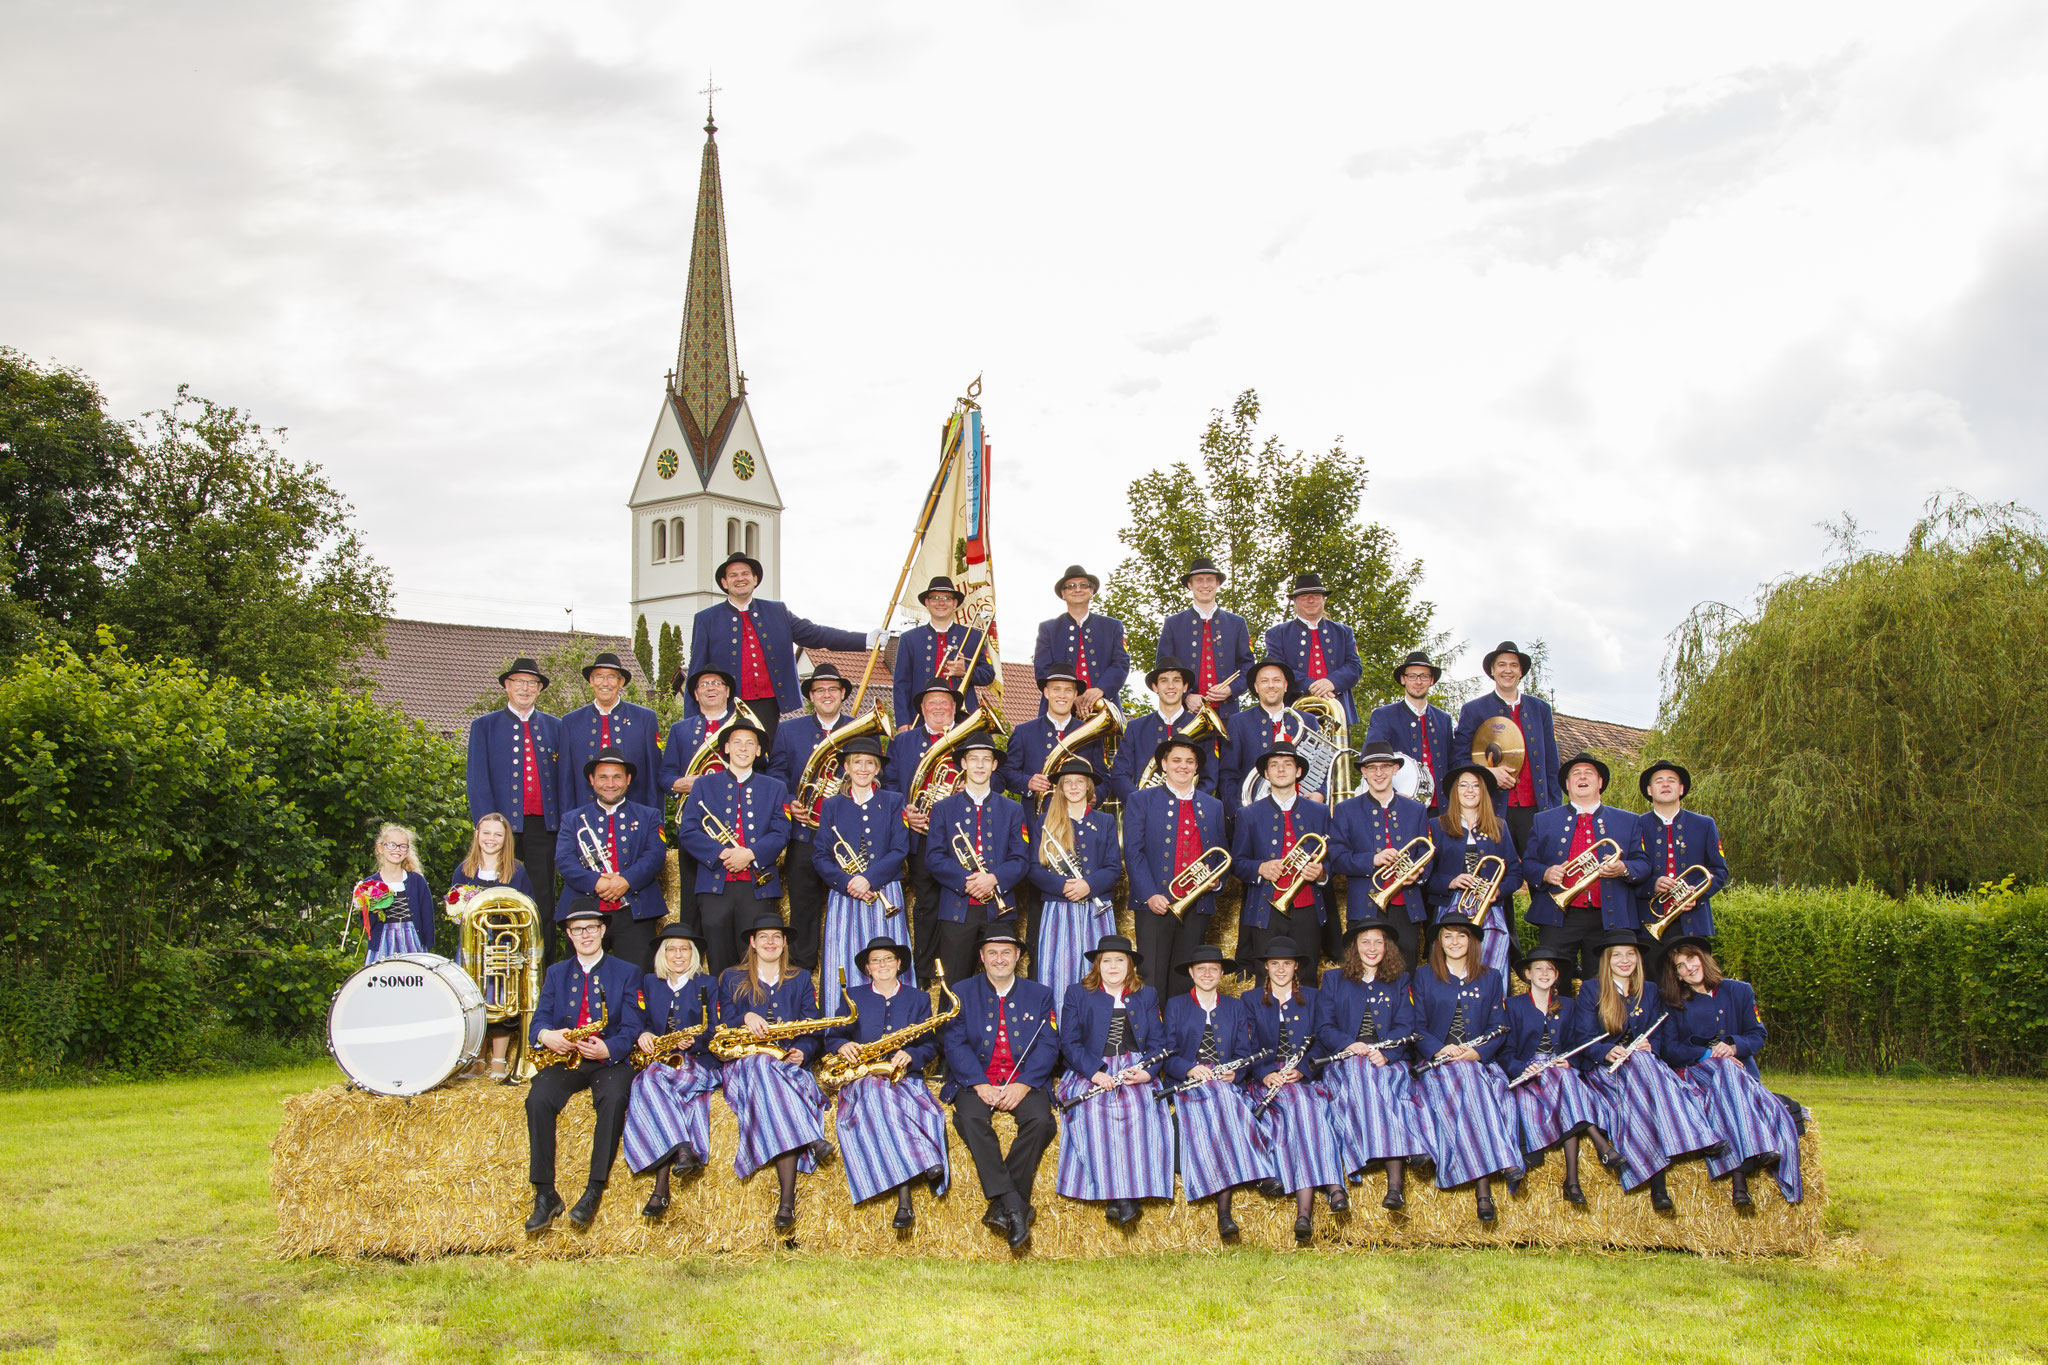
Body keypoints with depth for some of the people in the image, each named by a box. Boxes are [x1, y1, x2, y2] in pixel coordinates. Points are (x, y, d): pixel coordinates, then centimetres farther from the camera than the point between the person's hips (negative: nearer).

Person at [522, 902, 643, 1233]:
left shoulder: (626, 973, 9)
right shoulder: (556, 973, 18)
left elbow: (631, 1029, -1)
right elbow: (539, 1021, 7)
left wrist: (607, 1049, -22)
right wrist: (546, 1035, -18)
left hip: (609, 1060, -2)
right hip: (563, 1059, 2)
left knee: (614, 1100, -35)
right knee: (538, 1100, -29)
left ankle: (594, 1193, -30)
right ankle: (545, 1195, -25)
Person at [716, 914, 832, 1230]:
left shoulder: (800, 979, 20)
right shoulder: (732, 978, 18)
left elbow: (814, 1029, 12)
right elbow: (725, 1026, 6)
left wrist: (802, 1051, -10)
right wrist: (746, 1018, -16)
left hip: (790, 1062, 0)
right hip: (745, 1061, 0)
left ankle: (787, 1201, -45)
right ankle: (811, 1139, -48)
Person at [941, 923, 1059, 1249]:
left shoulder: (1039, 995, 13)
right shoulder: (962, 993, 11)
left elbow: (1048, 1047, 2)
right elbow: (955, 1044, -1)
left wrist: (1023, 1085, -15)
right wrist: (980, 1085, -17)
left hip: (1024, 1079, 1)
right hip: (977, 1079, -1)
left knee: (1040, 1119, -30)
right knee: (971, 1118, -32)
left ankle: (1002, 1208, -25)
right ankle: (1015, 1207, -36)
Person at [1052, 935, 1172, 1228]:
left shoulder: (1146, 996, 19)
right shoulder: (1077, 994, 13)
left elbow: (1157, 1042, 12)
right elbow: (1070, 1042, 2)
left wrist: (1147, 1070, -10)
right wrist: (1094, 1072, -15)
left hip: (1134, 1072, 1)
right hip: (1091, 1074, -1)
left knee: (1139, 1106, -32)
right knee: (1093, 1108, -34)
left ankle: (1134, 1190, -35)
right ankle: (1110, 1191, -37)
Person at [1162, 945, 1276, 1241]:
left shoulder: (1235, 1007, 21)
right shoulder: (1175, 1006, 15)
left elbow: (1244, 1051, 13)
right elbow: (1168, 1054, 6)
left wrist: (1233, 1072, -8)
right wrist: (1190, 1069, -14)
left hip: (1227, 1083, 1)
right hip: (1189, 1084, 0)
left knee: (1227, 1106, -33)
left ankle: (1223, 1212, -37)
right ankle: (1223, 1210, -36)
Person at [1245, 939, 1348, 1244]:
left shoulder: (1312, 998, 18)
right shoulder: (1250, 1000, 15)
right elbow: (1248, 1048, 6)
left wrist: (1301, 1070, -11)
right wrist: (1265, 1074, -13)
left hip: (1305, 1079, 0)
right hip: (1267, 1080, 0)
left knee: (1301, 1103, -35)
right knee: (1301, 1104, -34)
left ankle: (1304, 1209, -46)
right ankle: (1331, 1185, -46)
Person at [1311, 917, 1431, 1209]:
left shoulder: (1399, 981, 20)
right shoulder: (1333, 979, 18)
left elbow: (1405, 1027, 7)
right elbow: (1323, 1028, 7)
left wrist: (1386, 1053, -14)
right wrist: (1348, 1044, -14)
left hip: (1388, 1062, 0)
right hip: (1344, 1062, 0)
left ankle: (1395, 1186, -46)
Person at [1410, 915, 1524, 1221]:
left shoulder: (1491, 978, 17)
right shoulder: (1424, 977, 13)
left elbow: (1499, 1027, 9)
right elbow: (1418, 1026, 7)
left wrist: (1477, 1052, -11)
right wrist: (1440, 1049, -13)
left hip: (1479, 1061, 0)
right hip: (1437, 1065, 0)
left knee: (1470, 1079, -34)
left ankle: (1481, 1186, -41)